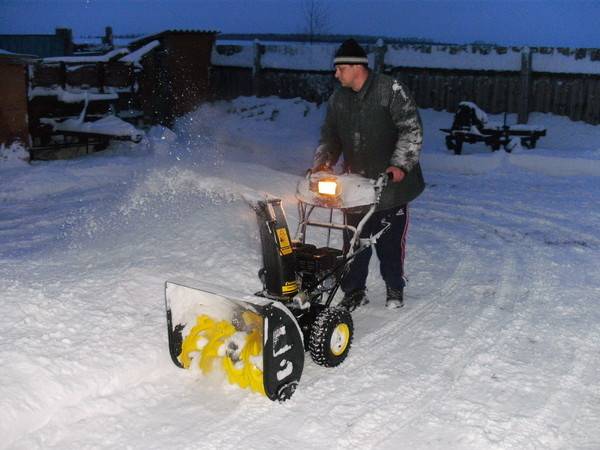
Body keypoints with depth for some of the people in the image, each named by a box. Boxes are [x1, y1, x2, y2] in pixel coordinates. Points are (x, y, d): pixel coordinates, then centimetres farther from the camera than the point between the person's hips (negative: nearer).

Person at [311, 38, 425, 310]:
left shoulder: (391, 90, -8)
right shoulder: (338, 99, 9)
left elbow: (412, 130, -9)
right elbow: (329, 135, 17)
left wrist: (400, 164, -18)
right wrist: (323, 161, 0)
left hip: (391, 183, -4)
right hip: (355, 183, 4)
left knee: (391, 241, 5)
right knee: (353, 239, 3)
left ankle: (394, 289, 24)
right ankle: (354, 291, 16)